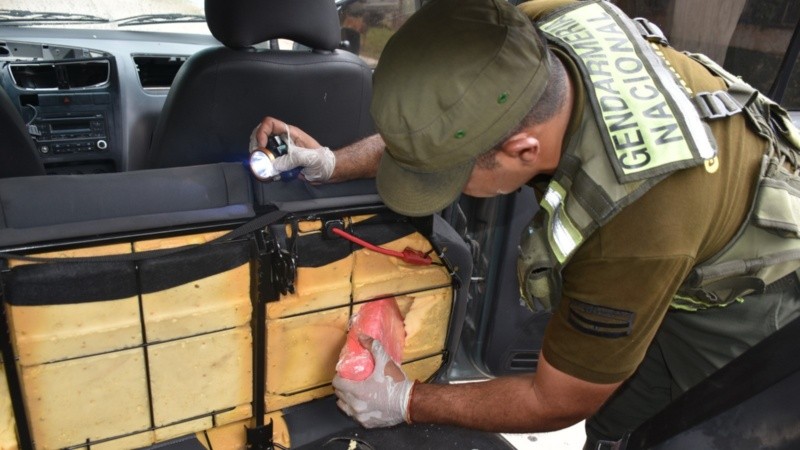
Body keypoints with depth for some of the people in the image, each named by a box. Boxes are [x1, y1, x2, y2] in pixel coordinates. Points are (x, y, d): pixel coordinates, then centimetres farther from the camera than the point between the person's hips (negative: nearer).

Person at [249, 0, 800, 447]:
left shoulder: (639, 232, -46)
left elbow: (556, 404, -27)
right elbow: (437, 122, -4)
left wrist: (405, 401, -18)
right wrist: (333, 162, -14)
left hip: (738, 290, -5)